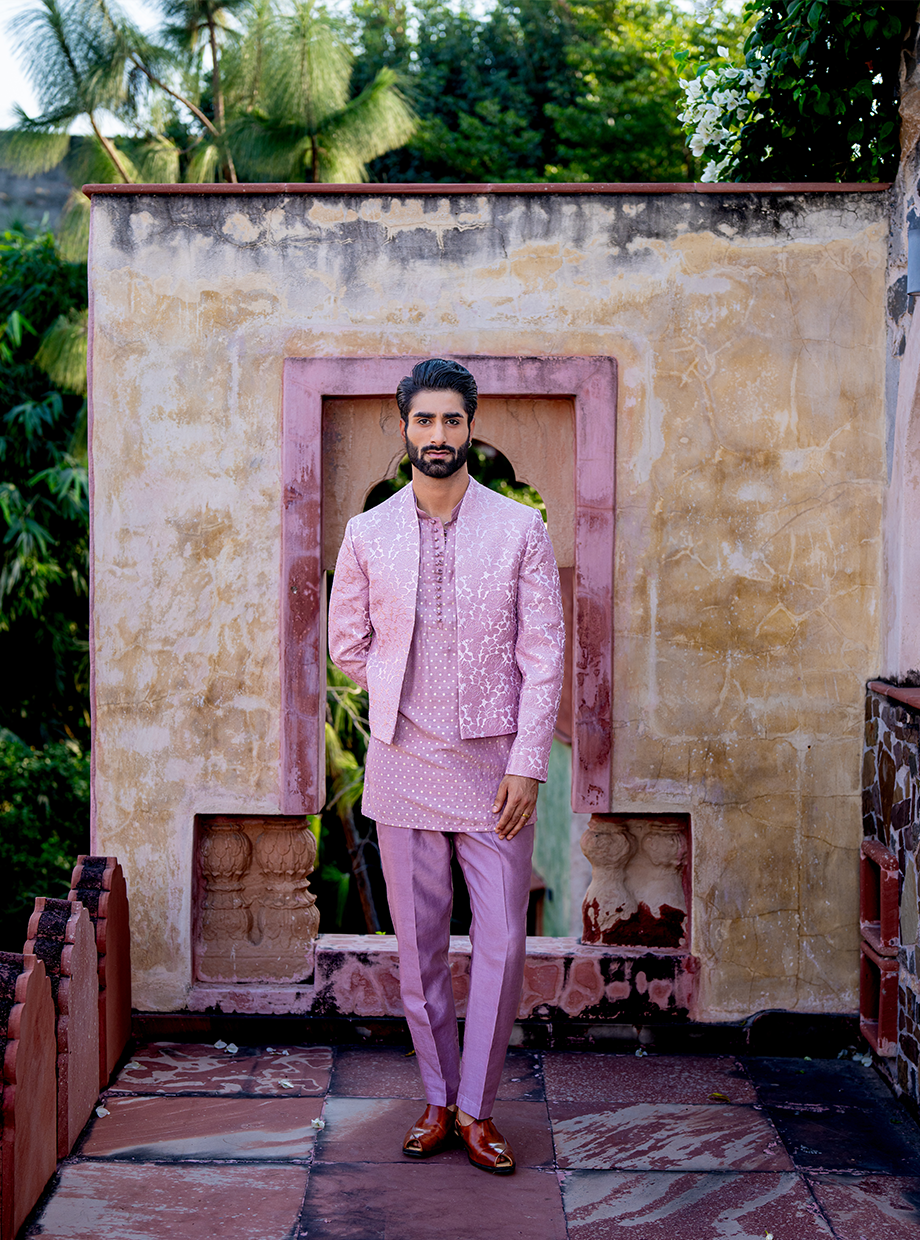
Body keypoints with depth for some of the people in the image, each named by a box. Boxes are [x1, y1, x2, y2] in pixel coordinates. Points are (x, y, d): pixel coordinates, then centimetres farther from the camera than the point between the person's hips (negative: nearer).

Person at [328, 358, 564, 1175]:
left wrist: (527, 764, -10)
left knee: (503, 944, -1)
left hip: (494, 763, -1)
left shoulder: (520, 529, -1)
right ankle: (439, 1100, 22)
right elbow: (347, 643, 14)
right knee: (419, 946, 8)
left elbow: (544, 654, -4)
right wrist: (404, 699, 9)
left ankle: (476, 1108, 13)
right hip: (404, 764, 1)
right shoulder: (369, 533, 3)